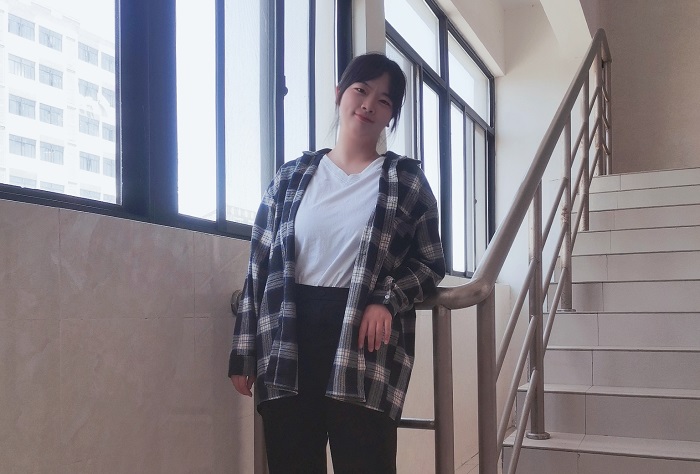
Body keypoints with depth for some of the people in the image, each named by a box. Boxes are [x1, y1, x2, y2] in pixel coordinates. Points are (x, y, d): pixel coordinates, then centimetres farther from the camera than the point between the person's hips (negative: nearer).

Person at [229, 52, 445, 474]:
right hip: (288, 345, 2)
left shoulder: (407, 180, 5)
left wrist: (387, 300, -13)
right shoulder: (292, 177, 10)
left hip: (365, 346, -2)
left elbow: (431, 262, 7)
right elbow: (261, 265, 8)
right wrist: (244, 353, 5)